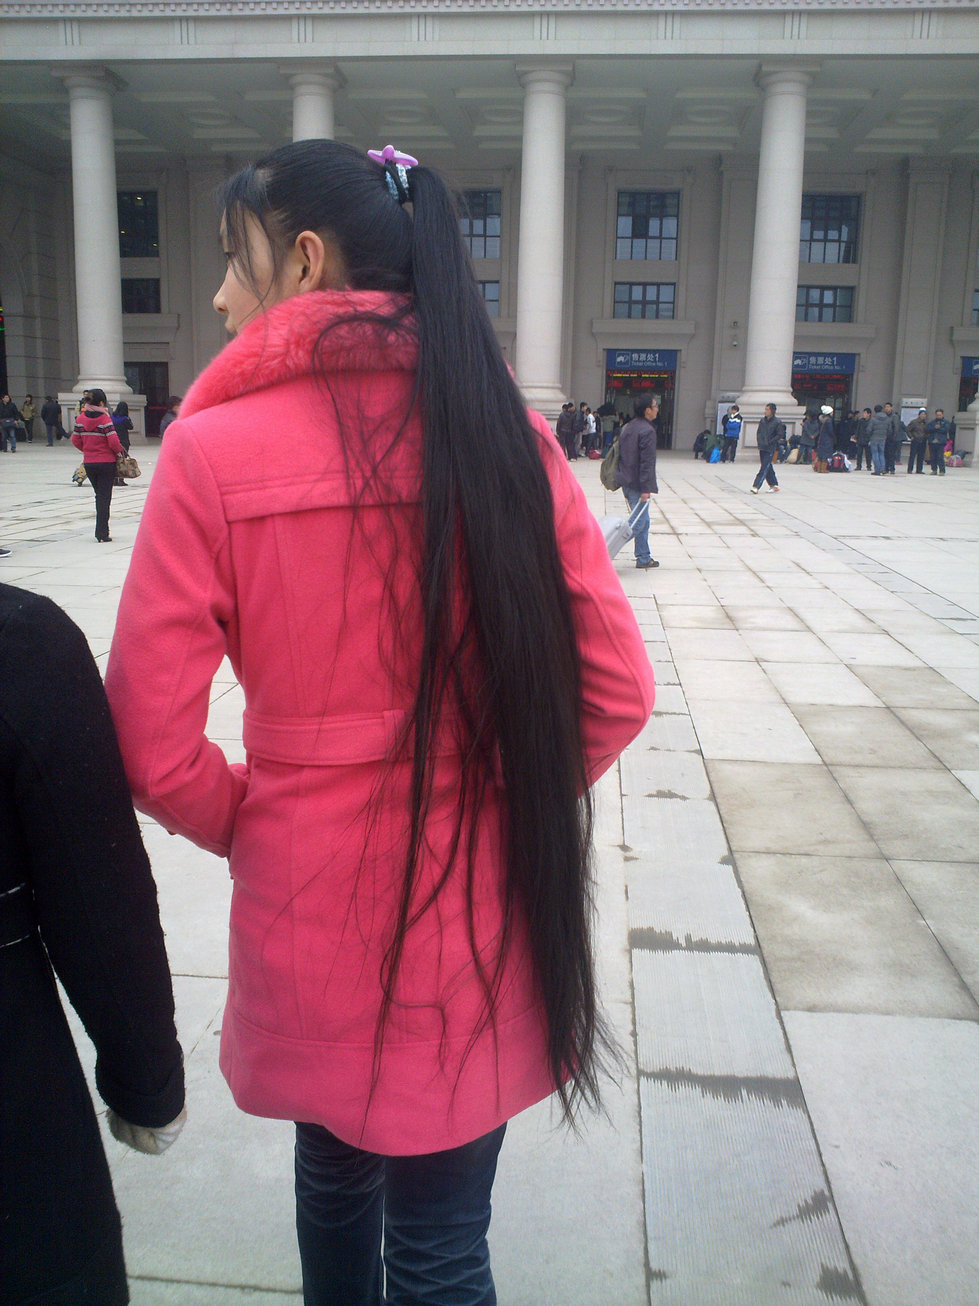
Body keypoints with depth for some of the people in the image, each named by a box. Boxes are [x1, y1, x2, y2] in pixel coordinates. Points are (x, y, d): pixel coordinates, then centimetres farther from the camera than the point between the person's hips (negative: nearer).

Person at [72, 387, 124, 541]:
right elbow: (113, 441, -20)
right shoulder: (104, 419, -14)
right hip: (106, 462, -5)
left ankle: (101, 532, 24)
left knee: (99, 495, 19)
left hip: (88, 463, 5)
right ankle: (102, 534, -1)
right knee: (105, 497, 1)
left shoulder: (80, 418, 1)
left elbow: (75, 440, 5)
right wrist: (119, 450, 0)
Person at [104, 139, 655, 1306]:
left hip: (313, 910, -1)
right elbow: (616, 690, -6)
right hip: (482, 915, 2)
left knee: (333, 1174, 28)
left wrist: (251, 825, 6)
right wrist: (500, 804, 8)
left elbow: (151, 747, -13)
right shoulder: (507, 433, -8)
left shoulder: (212, 453, -14)